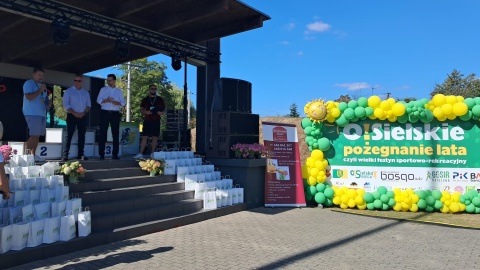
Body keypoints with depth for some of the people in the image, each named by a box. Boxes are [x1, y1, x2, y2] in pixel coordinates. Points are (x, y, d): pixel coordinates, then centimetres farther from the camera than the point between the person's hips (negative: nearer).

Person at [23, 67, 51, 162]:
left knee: (37, 135, 7)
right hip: (32, 114, -8)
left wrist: (48, 103, 8)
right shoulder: (28, 83, -4)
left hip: (42, 114, 8)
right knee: (34, 135, -16)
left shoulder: (42, 85, 22)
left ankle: (33, 155, 12)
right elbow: (29, 97, -18)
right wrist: (40, 90, -17)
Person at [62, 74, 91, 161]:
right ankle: (65, 155, -5)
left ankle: (81, 154, 11)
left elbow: (89, 105, 12)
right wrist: (74, 113, -15)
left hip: (83, 117, 4)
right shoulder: (68, 91, 2)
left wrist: (84, 113, -6)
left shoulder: (85, 92, 14)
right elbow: (66, 105, -5)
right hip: (72, 116, -4)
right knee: (69, 135, -6)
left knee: (82, 136, 5)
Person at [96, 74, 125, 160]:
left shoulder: (119, 91, 12)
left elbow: (123, 103, 5)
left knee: (115, 134, 3)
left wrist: (116, 102, -14)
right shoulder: (103, 89, 9)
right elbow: (98, 100, 1)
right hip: (104, 113, -1)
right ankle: (101, 154, 2)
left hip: (115, 114, 1)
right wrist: (106, 100, -16)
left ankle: (115, 154, 9)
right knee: (103, 133, -2)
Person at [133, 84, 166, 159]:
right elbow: (141, 110, 10)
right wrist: (145, 112, -12)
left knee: (155, 137, 0)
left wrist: (161, 113, -12)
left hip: (156, 121, 0)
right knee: (144, 137, -2)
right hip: (147, 121, 0)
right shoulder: (145, 99, 11)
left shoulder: (160, 99, 9)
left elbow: (164, 110, 11)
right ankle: (140, 154, 0)